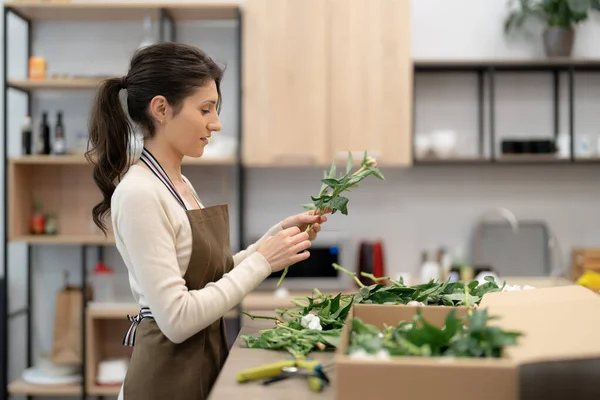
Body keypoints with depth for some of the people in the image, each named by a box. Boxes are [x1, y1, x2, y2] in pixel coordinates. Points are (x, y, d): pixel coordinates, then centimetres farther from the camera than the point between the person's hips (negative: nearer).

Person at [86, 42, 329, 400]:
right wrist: (263, 261, -21)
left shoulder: (180, 184, 6)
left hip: (206, 364, 9)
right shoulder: (139, 193, -21)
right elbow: (177, 319, -25)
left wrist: (277, 236, -1)